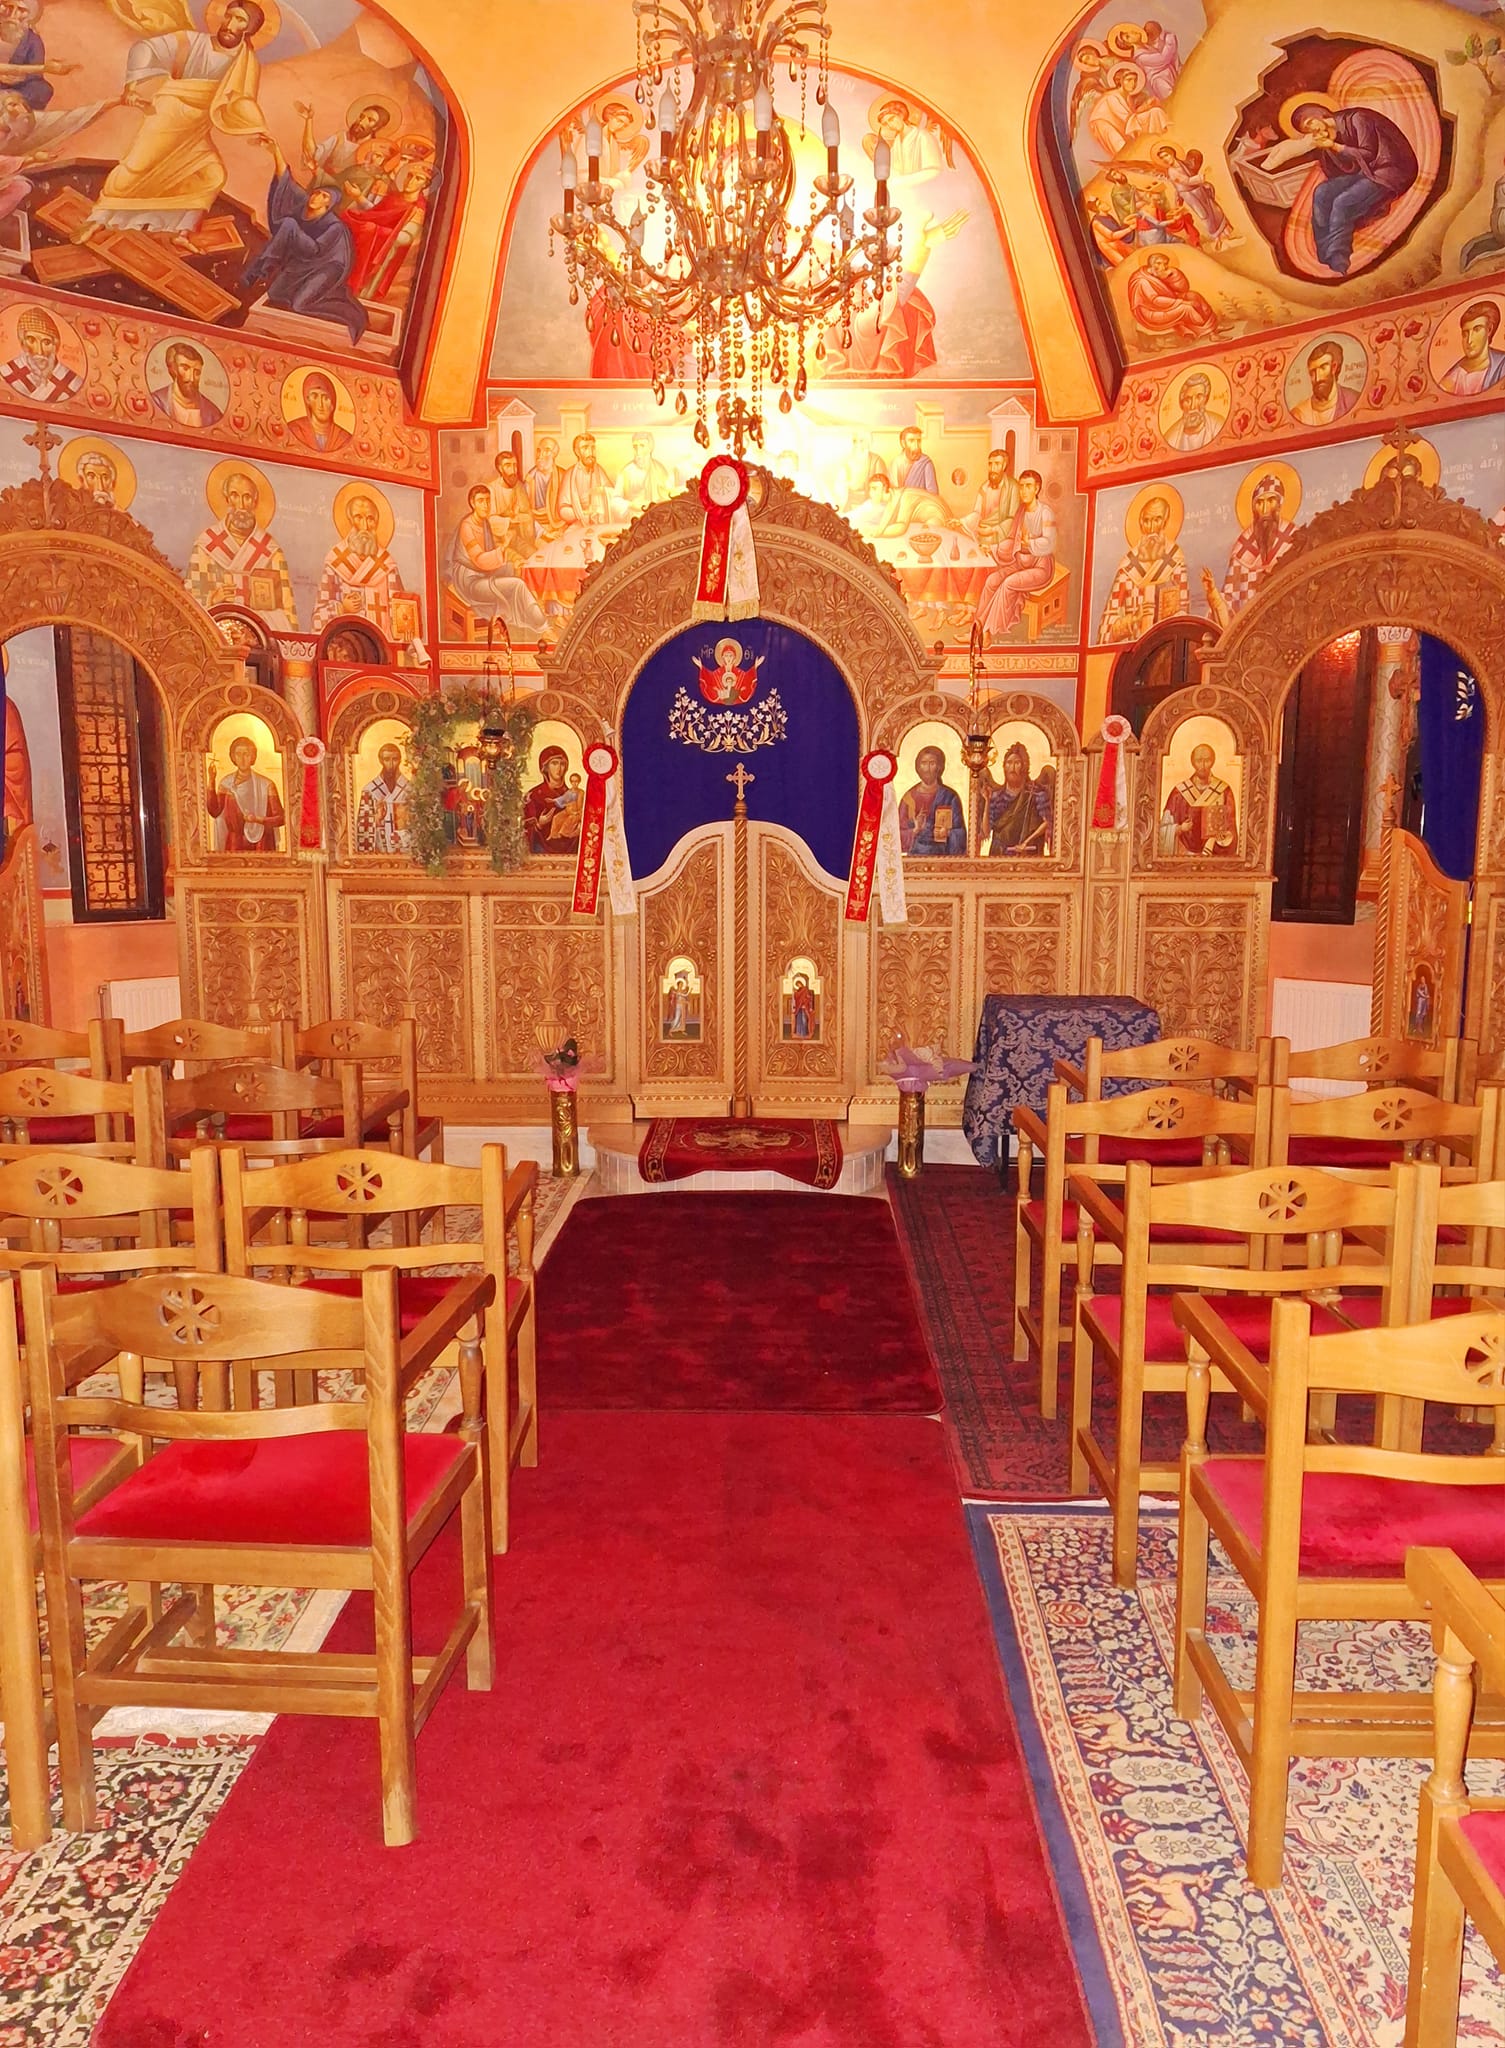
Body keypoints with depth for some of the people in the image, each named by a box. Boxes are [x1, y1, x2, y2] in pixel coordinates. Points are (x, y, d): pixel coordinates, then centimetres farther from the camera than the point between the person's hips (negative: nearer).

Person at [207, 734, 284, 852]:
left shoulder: (266, 785, -6)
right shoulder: (226, 783, 5)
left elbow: (280, 818, -4)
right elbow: (215, 812, -6)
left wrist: (259, 819, -20)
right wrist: (211, 781, -10)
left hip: (260, 844, -2)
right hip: (234, 844, 2)